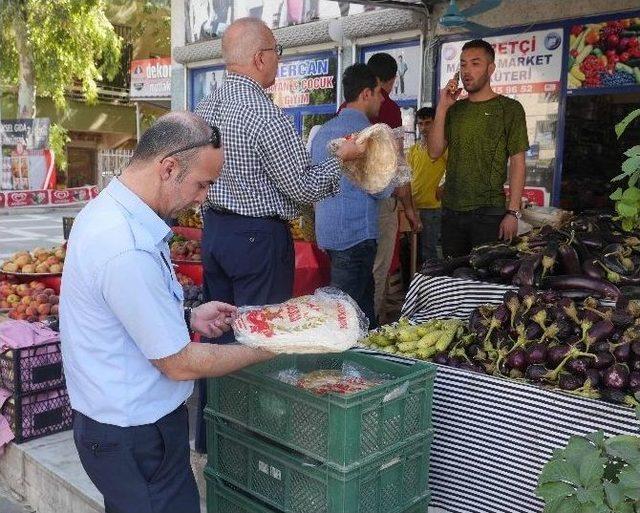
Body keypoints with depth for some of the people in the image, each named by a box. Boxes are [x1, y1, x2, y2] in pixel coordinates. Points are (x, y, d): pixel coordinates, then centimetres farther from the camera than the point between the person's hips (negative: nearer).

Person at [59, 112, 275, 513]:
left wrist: (188, 318, 5)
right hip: (136, 436, -10)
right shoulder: (127, 250, -30)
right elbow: (181, 364, -22)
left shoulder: (106, 209, 2)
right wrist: (266, 349, -11)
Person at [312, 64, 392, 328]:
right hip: (356, 234, -9)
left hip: (327, 231, 9)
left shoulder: (323, 131, 14)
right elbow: (381, 189, -13)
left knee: (365, 299, 18)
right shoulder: (365, 131, -12)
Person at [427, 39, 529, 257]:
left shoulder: (509, 108, 0)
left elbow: (517, 163, -4)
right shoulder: (454, 109, 13)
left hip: (489, 212, -4)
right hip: (451, 209, 4)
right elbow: (434, 152, 4)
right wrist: (442, 108, -4)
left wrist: (513, 212, -12)